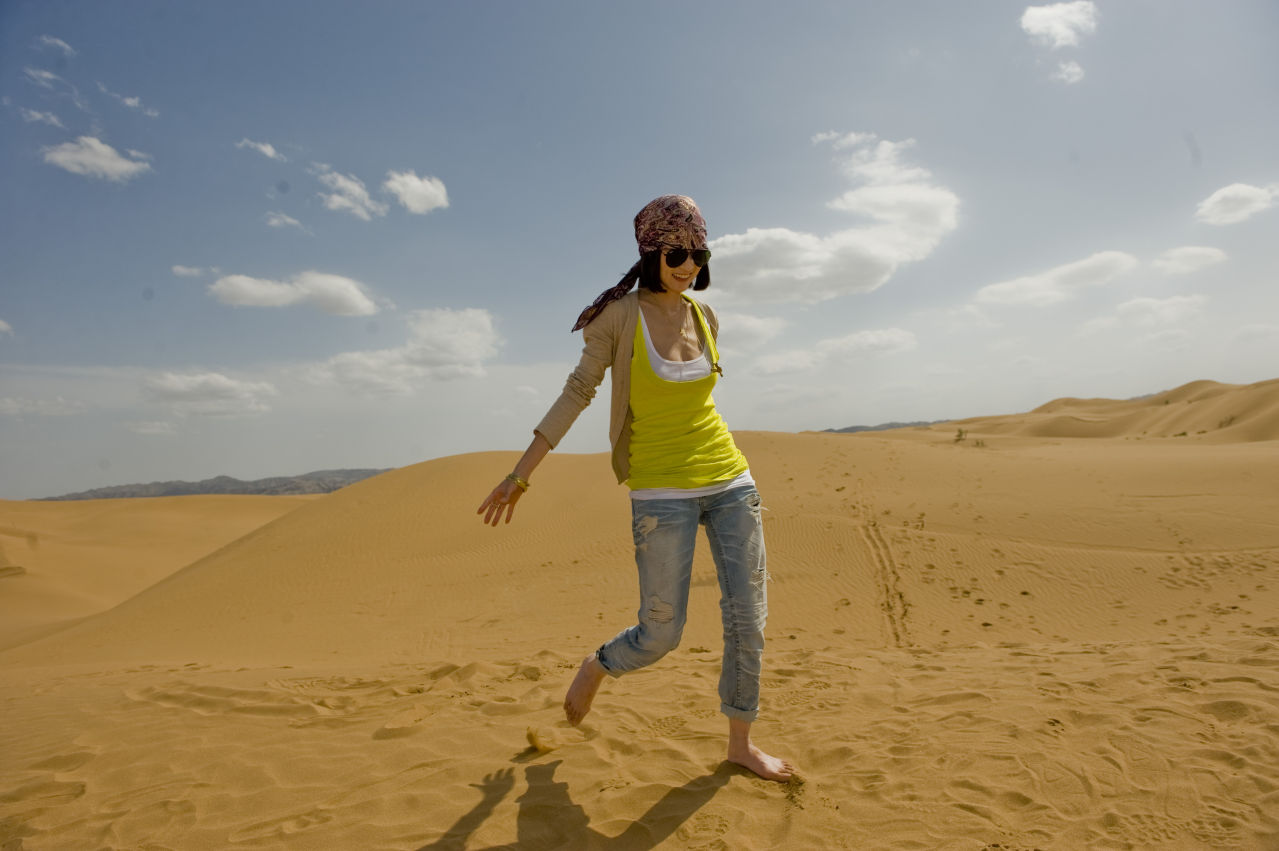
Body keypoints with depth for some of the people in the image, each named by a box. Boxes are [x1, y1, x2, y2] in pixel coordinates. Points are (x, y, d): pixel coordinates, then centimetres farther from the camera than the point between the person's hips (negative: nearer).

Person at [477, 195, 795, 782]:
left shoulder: (705, 317, 7)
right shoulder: (621, 315, -7)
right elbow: (577, 393, -4)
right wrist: (521, 475, -5)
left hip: (730, 483, 5)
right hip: (662, 493, -5)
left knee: (748, 617, 7)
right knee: (661, 634, 1)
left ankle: (740, 743, 27)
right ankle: (597, 667, 36)